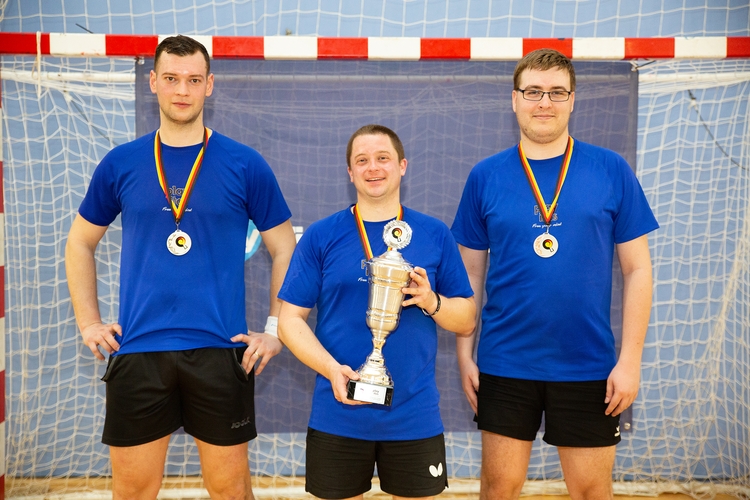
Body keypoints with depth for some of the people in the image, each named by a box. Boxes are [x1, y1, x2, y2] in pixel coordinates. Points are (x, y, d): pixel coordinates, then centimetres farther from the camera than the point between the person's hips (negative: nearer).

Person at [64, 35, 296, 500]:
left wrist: (275, 329, -2)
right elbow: (80, 243, 15)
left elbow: (284, 250, 6)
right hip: (138, 350, 2)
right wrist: (89, 323, 7)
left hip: (221, 350, -1)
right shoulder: (121, 163, 5)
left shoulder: (245, 165, 0)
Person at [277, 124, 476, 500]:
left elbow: (466, 322, 7)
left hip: (415, 416, 1)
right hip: (337, 417, -1)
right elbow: (290, 319, -1)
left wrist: (431, 301, -13)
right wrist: (332, 369, -16)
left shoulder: (435, 235, 4)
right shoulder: (321, 236, 0)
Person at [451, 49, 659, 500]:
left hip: (588, 364, 0)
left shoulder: (611, 171, -2)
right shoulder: (486, 177, 1)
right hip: (505, 363, 1)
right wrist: (465, 354, 2)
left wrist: (631, 359, -6)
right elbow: (470, 273, 5)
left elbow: (637, 269, -1)